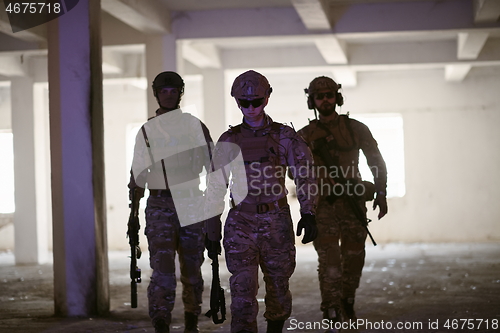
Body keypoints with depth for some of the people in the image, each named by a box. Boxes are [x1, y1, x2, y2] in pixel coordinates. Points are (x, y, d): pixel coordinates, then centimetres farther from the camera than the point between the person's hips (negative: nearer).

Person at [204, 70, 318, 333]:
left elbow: (304, 176, 2)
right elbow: (216, 188, 10)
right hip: (241, 222, 0)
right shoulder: (228, 141, 7)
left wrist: (308, 215, -11)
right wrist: (212, 232, 8)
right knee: (243, 289, -10)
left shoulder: (284, 136, 3)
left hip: (276, 222, 0)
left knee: (278, 286, 9)